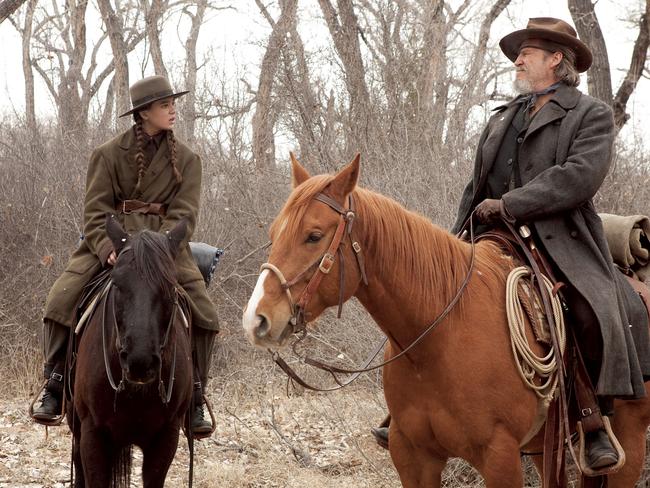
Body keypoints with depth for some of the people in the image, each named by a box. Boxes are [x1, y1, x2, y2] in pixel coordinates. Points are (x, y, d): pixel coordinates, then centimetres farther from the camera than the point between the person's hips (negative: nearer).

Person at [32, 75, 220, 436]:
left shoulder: (185, 159, 6)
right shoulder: (109, 154, 2)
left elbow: (183, 215, -3)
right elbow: (95, 211, -3)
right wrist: (108, 248, -23)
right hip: (110, 239, -1)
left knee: (203, 311, -18)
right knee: (61, 299, -20)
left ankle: (194, 397, -3)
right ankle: (53, 387, -7)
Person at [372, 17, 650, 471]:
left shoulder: (592, 114, 2)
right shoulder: (502, 119, 23)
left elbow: (580, 175, -14)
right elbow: (477, 187, 27)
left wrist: (509, 205, -17)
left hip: (561, 242, -6)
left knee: (598, 315, -29)